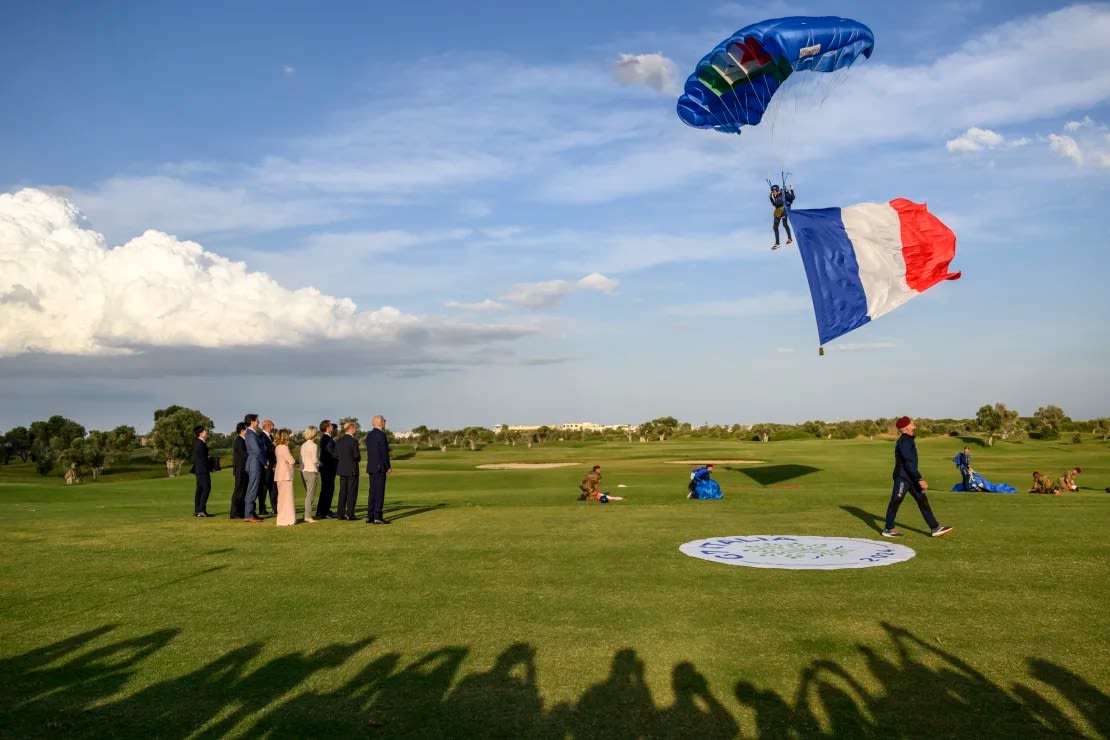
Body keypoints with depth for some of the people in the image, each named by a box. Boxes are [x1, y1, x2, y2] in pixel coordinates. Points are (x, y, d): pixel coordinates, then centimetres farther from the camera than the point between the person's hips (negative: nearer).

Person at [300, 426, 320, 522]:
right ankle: (308, 516, -6)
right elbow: (315, 460, -16)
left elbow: (301, 459, 9)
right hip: (311, 471, -7)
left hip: (303, 470, 7)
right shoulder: (314, 445, -11)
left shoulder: (303, 446, 10)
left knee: (308, 494, 16)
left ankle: (307, 514, 17)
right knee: (310, 494, -4)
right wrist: (319, 464, 2)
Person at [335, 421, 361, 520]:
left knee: (343, 492, 11)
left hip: (342, 469, 6)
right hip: (352, 469, -6)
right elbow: (356, 455, -16)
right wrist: (359, 458, 5)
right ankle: (350, 515, -1)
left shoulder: (338, 441, 5)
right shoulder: (353, 441, -14)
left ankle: (341, 514, 11)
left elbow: (336, 455, 3)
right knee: (352, 493, 0)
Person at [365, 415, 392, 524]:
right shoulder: (381, 434, -14)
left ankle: (370, 516, 12)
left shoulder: (369, 434, 12)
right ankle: (377, 517, -5)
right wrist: (388, 467, -9)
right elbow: (384, 452, -16)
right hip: (380, 467, -8)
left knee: (373, 492, 11)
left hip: (371, 466, 8)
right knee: (380, 492, -5)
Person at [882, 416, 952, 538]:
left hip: (911, 477, 10)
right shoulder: (903, 442, -18)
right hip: (902, 477, -10)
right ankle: (888, 529, 9)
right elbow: (908, 463, -24)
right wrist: (920, 479, -26)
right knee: (895, 503, 0)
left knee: (923, 501, 7)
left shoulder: (908, 440, 14)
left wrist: (917, 478, 24)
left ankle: (935, 528, 8)